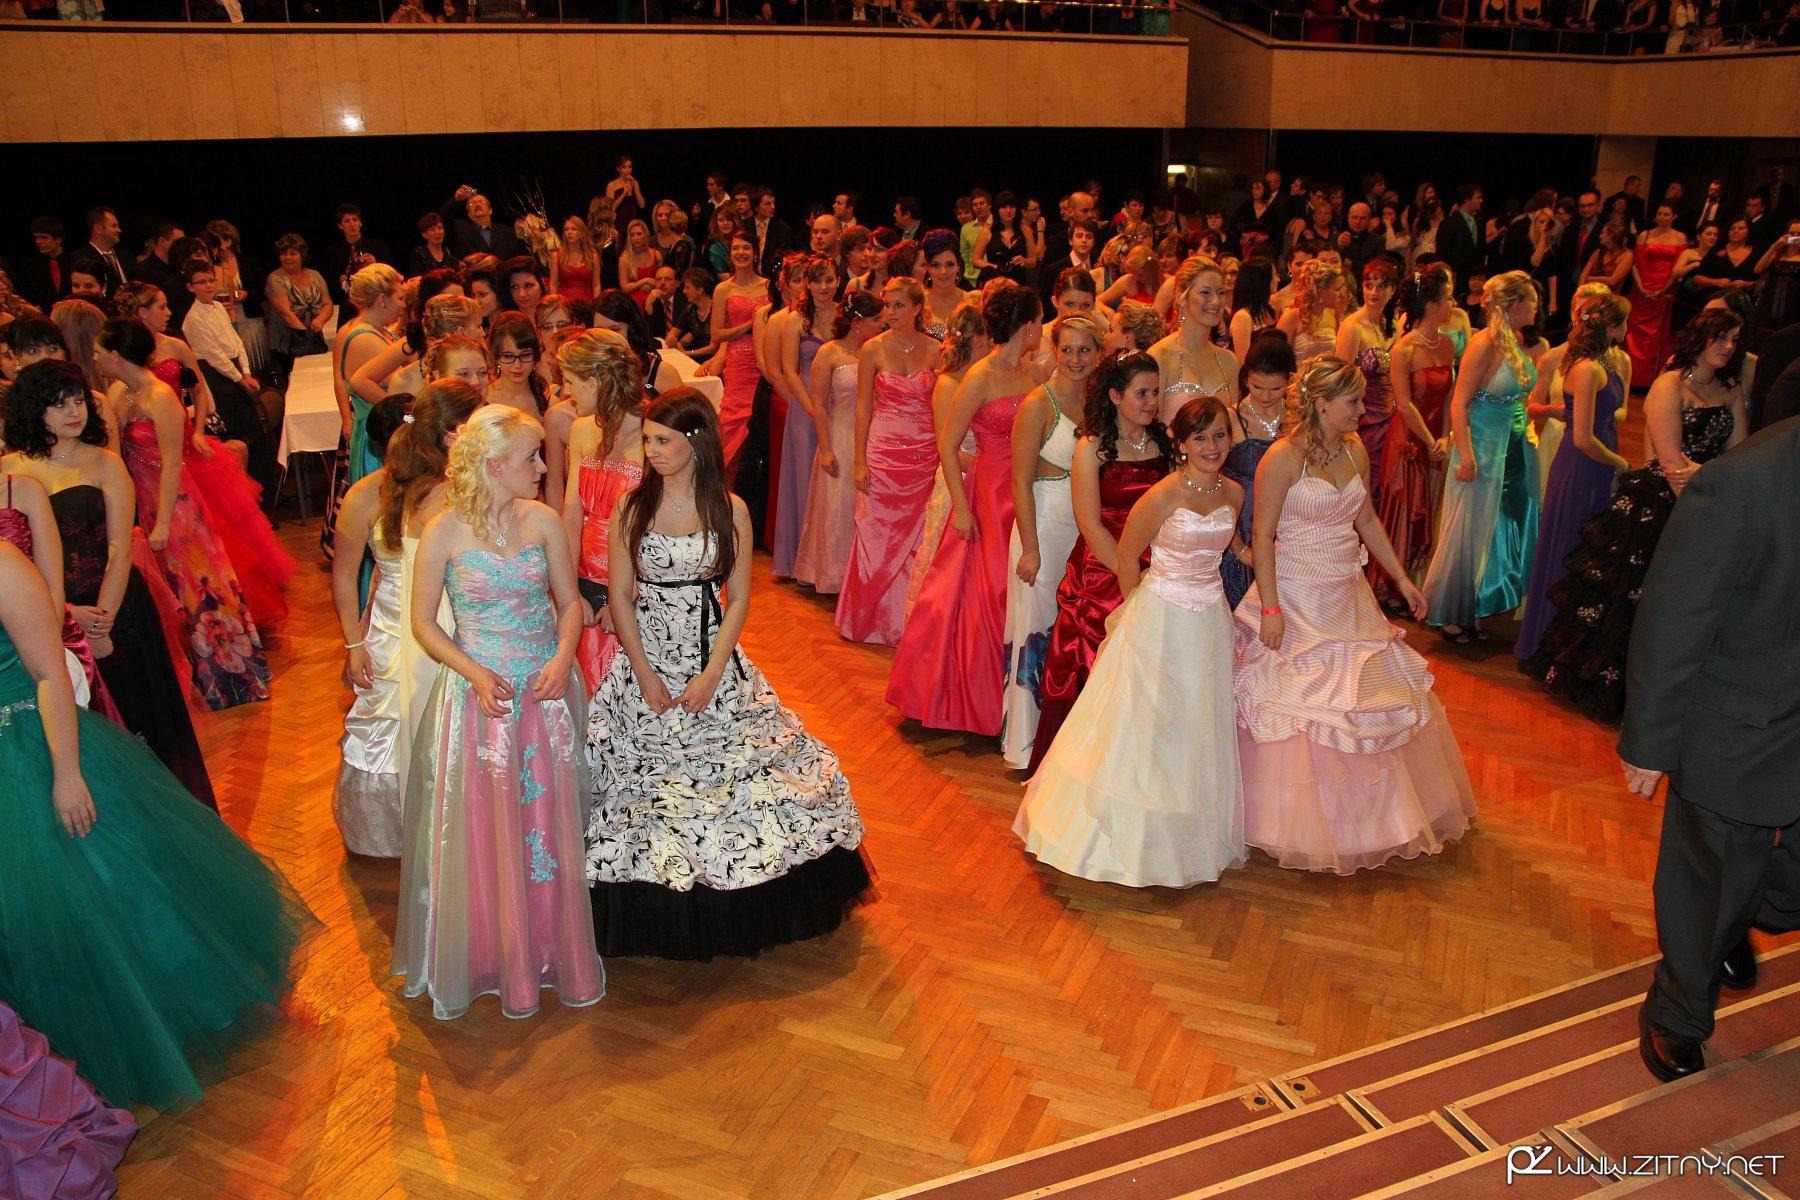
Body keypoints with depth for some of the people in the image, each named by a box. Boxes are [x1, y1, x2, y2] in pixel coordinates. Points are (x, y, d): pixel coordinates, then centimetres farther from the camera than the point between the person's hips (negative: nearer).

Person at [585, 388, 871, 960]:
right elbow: (619, 597, -1)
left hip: (715, 662, 0)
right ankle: (654, 918, 23)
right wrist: (645, 674, -9)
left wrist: (711, 675, -11)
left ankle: (732, 911, 24)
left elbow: (738, 599, -3)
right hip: (645, 661, 0)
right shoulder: (631, 508, -3)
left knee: (736, 776, 4)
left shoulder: (730, 511, -4)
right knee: (646, 788, 5)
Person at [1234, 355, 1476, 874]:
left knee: (1366, 702, 14)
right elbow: (1262, 537, -16)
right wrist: (1270, 609, -20)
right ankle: (1302, 826, 17)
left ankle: (1367, 814, 33)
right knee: (1299, 703, 0)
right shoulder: (1283, 457, -16)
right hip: (1295, 598, -7)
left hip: (1347, 597, 7)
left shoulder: (1354, 451, 5)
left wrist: (1402, 579, 14)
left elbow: (1367, 521, 16)